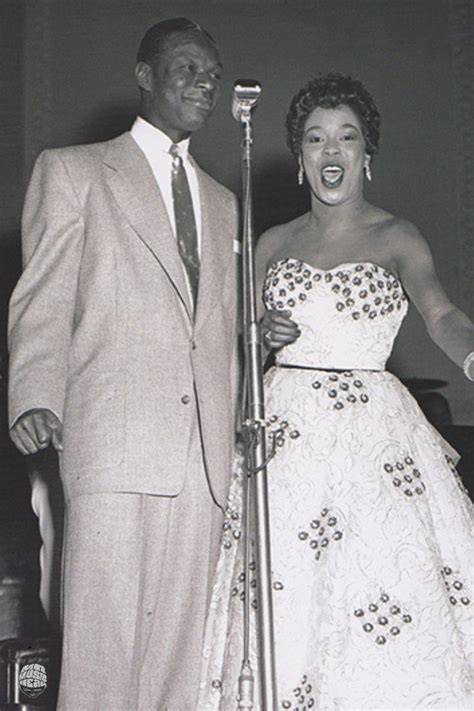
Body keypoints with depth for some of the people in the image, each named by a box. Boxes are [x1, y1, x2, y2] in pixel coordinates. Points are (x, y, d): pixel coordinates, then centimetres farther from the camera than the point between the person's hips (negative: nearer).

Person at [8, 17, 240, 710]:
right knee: (105, 634, -7)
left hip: (204, 453, 5)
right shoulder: (71, 170, 9)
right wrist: (36, 401, -14)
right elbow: (42, 301, 1)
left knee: (183, 640, 3)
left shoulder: (223, 203, 24)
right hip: (113, 441, -4)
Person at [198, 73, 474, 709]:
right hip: (285, 429, 3)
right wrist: (260, 334, -5)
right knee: (282, 601, -1)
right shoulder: (274, 244, 12)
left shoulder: (396, 238, 1)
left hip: (372, 431, -3)